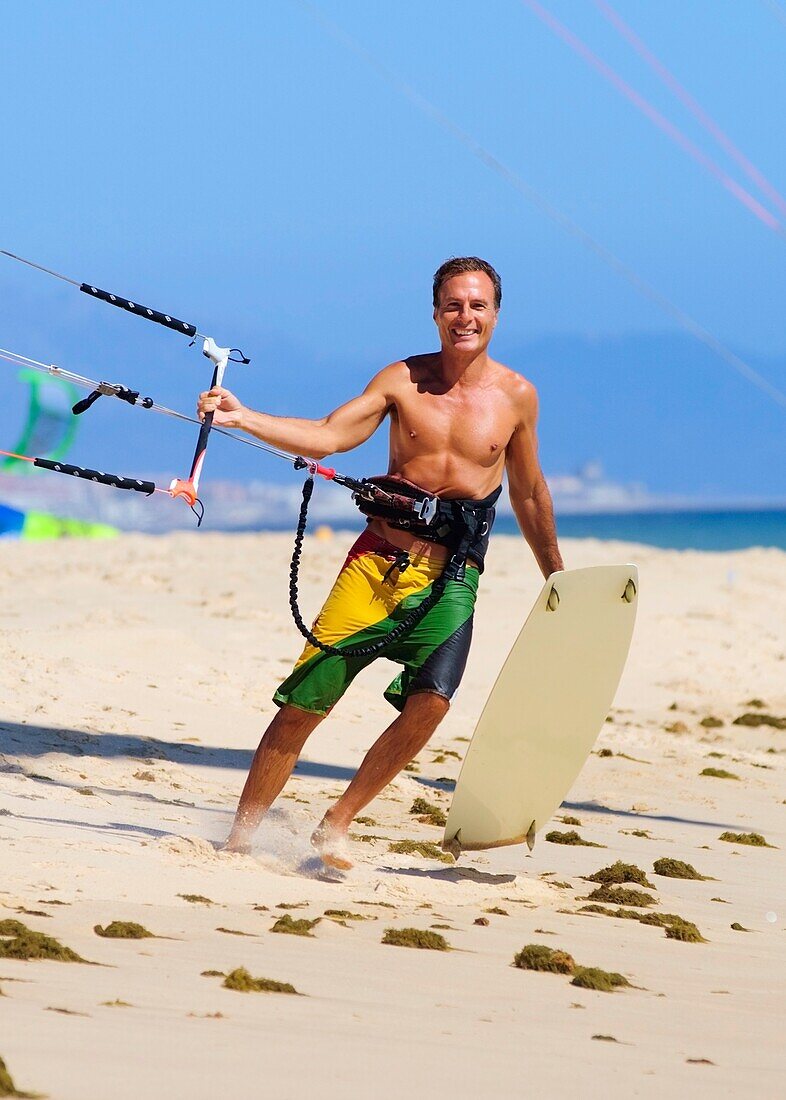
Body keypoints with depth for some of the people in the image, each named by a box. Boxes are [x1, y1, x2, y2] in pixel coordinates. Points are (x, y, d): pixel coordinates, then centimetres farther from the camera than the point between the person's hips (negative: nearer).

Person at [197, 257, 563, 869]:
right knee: (303, 703, -5)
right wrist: (243, 419, -21)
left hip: (450, 576, 0)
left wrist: (555, 577, 25)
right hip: (377, 560, 0)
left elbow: (529, 494, 18)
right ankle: (240, 835, 8)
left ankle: (337, 824, -7)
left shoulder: (516, 396, 6)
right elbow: (329, 436, -8)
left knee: (430, 702, -22)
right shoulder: (402, 380, 3)